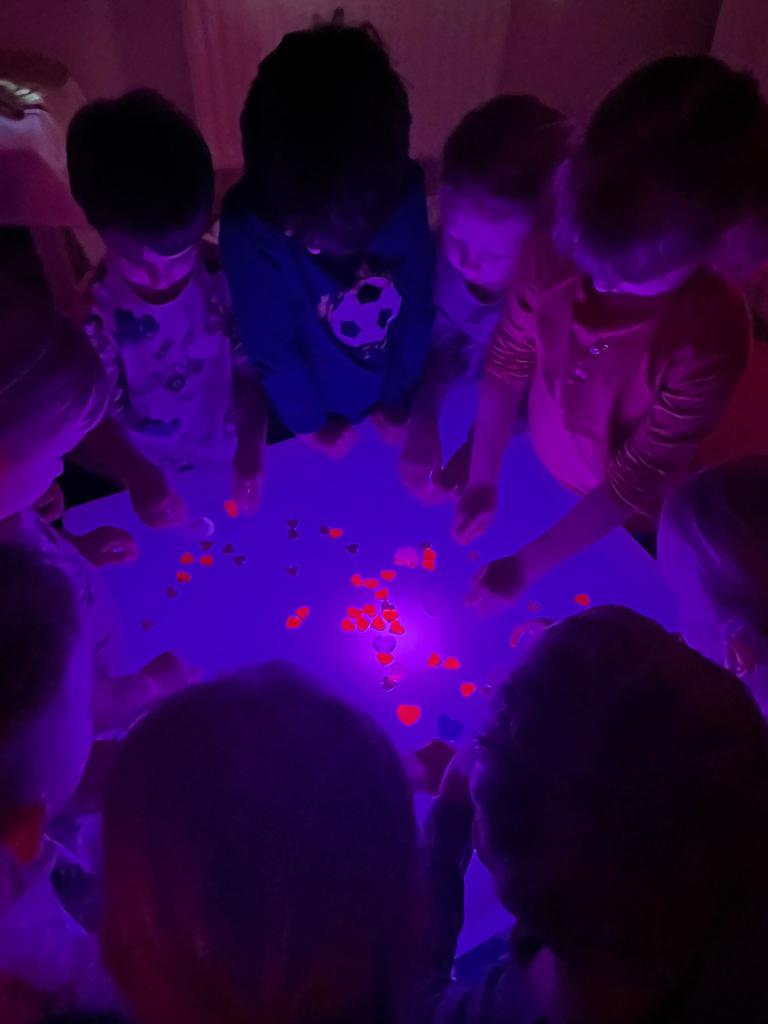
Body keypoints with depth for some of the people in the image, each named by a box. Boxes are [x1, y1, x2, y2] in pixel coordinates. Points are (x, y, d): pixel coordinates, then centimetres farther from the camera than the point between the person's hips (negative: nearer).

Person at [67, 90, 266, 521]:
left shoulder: (225, 278, -14)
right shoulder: (91, 312, -20)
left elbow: (251, 372, -5)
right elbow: (89, 420, -15)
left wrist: (251, 448, -18)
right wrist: (138, 479, -32)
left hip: (233, 471, 2)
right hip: (156, 489, -1)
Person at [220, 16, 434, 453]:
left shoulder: (404, 189, -23)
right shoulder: (250, 225, -31)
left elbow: (418, 307, -10)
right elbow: (271, 347, -19)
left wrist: (399, 395, -3)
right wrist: (311, 423, -7)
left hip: (389, 402, 2)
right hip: (312, 412, -1)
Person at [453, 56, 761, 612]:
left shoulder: (710, 337, -34)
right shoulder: (553, 256, -24)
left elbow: (636, 481, -27)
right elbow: (506, 364, -10)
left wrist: (527, 564, -23)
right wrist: (482, 480, -10)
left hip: (621, 529, -2)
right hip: (534, 480, 3)